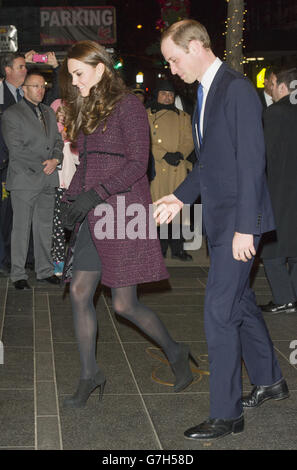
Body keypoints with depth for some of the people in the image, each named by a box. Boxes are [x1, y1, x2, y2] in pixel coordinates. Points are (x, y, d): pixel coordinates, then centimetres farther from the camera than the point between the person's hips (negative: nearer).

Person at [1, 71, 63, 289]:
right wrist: (42, 166, -12)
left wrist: (56, 160, -3)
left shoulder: (49, 112, 18)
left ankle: (45, 270, 19)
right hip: (25, 179, -6)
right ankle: (18, 275, 5)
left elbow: (58, 141, 17)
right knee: (21, 228, -3)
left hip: (48, 180, 6)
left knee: (45, 227, 10)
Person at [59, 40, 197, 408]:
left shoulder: (127, 106, -8)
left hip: (123, 210, -7)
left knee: (124, 304, -4)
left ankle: (174, 352, 20)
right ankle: (89, 375, 14)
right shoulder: (85, 110, 16)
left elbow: (137, 163, -14)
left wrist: (96, 194, -19)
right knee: (79, 292, 2)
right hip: (94, 215, 8)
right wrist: (72, 199, 3)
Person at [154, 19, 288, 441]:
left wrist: (244, 228, -22)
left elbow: (251, 161, -20)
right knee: (240, 301, 19)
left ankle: (226, 414, 2)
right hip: (218, 217, 10)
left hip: (238, 217, -10)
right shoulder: (204, 92, 14)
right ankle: (269, 381, 36)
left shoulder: (238, 89, -15)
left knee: (220, 311, -8)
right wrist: (180, 197, 10)